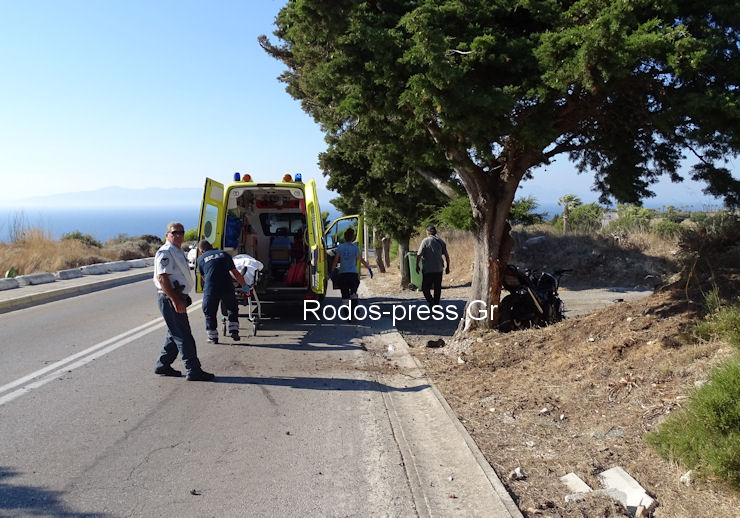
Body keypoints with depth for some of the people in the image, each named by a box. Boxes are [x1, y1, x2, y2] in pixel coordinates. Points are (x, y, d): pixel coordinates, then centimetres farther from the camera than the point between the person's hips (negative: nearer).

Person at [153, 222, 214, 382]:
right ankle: (193, 371, -5)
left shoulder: (178, 252, 17)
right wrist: (175, 301, -26)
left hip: (177, 297, 10)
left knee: (175, 334, 17)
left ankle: (163, 365, 27)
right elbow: (162, 278, -22)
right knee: (183, 335, -8)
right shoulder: (165, 252, -15)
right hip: (169, 298, -10)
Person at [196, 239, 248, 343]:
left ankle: (213, 337, 21)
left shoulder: (201, 259, 15)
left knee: (209, 313, 17)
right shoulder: (224, 254, 18)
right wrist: (244, 285, 29)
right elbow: (236, 273, 19)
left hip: (210, 289, -1)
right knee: (232, 309, 23)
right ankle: (234, 331, 17)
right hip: (227, 287, 1)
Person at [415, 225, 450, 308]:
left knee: (425, 288, 2)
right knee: (437, 288, 13)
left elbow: (419, 255, -11)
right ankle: (436, 305, 17)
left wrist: (417, 265, 0)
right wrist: (447, 267, 19)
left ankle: (431, 303, -16)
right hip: (439, 269, 5)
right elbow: (447, 256, 9)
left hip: (428, 269, -5)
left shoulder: (426, 241, -7)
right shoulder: (441, 241, 8)